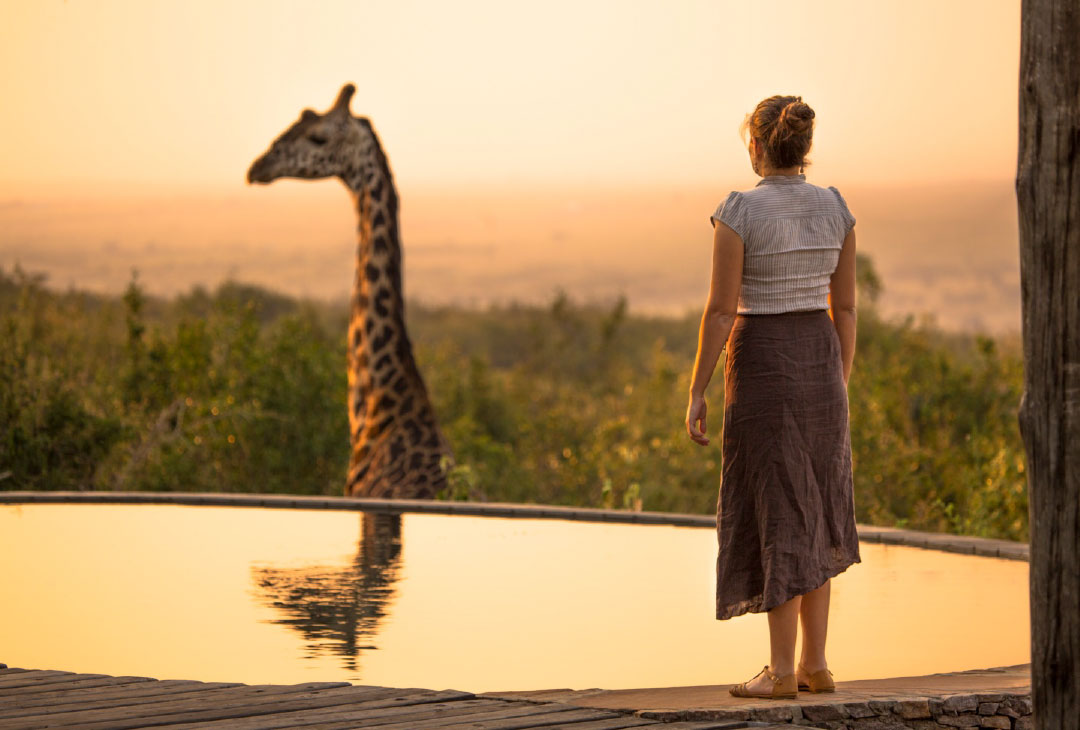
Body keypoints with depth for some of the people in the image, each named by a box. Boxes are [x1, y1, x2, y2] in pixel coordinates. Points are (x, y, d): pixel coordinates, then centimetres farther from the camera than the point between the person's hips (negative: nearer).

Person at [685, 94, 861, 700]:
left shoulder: (739, 213, -14)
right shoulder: (835, 209, 2)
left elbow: (720, 311, -14)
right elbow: (845, 307, 7)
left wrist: (697, 393, -7)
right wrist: (840, 387, 16)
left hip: (761, 368, -5)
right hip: (820, 365, 5)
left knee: (778, 517, 0)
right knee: (812, 518, 15)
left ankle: (782, 670, 1)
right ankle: (816, 664, 14)